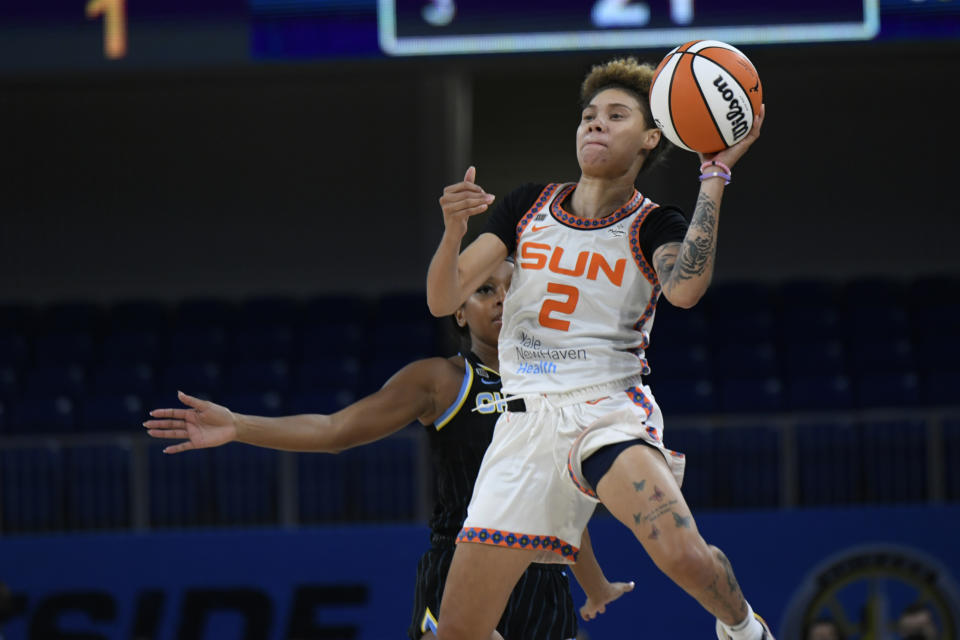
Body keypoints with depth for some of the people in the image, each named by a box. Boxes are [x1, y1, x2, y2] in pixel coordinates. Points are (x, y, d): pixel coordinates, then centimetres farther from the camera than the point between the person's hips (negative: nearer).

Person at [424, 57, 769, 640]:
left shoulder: (654, 226, 1)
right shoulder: (529, 206, 11)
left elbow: (684, 289, -23)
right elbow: (444, 301, 5)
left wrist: (716, 176, -20)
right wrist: (454, 231, -15)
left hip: (610, 410, -3)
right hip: (527, 417, 3)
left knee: (683, 555, -31)